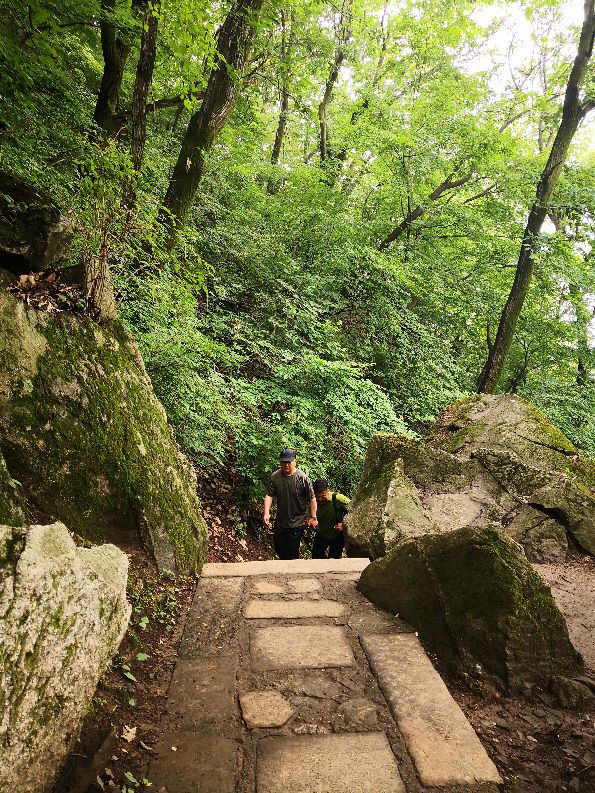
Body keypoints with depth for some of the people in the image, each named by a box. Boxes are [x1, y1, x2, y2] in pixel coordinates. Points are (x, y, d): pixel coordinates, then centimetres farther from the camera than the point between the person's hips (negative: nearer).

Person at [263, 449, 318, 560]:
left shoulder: (302, 478, -19)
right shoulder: (274, 477, -10)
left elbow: (312, 499, -13)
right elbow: (269, 495, -8)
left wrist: (313, 517, -10)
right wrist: (266, 513, -20)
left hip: (297, 523, -4)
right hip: (280, 522, 4)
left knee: (293, 551, 4)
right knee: (278, 547, 20)